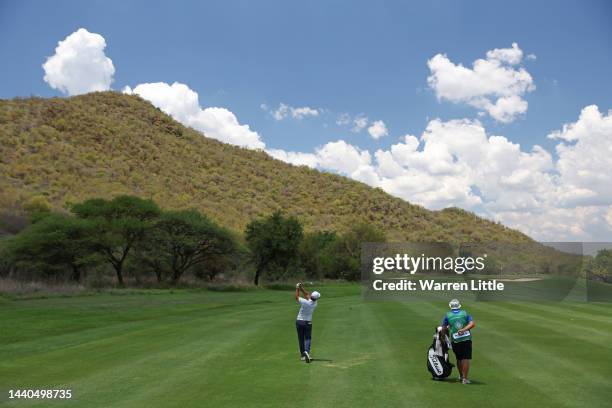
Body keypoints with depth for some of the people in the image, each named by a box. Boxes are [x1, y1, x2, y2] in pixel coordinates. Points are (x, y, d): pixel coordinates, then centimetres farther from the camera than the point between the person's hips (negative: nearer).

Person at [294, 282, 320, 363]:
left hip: (299, 322, -1)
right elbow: (307, 295, 5)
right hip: (308, 322, 1)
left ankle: (303, 355, 13)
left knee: (301, 339, 10)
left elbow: (297, 297, -3)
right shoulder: (315, 303, -6)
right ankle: (307, 351, -23)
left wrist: (297, 288, 8)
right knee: (307, 338, 4)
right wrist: (302, 288, 3)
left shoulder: (305, 302, -20)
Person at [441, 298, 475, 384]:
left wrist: (448, 328, 23)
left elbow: (444, 328, 2)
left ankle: (461, 376, 27)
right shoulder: (465, 313, 6)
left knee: (459, 359, 16)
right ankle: (464, 378, -4)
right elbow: (472, 324, -7)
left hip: (455, 341, 1)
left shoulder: (447, 315, 3)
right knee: (466, 359, 0)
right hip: (466, 339, -1)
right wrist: (464, 329, -13)